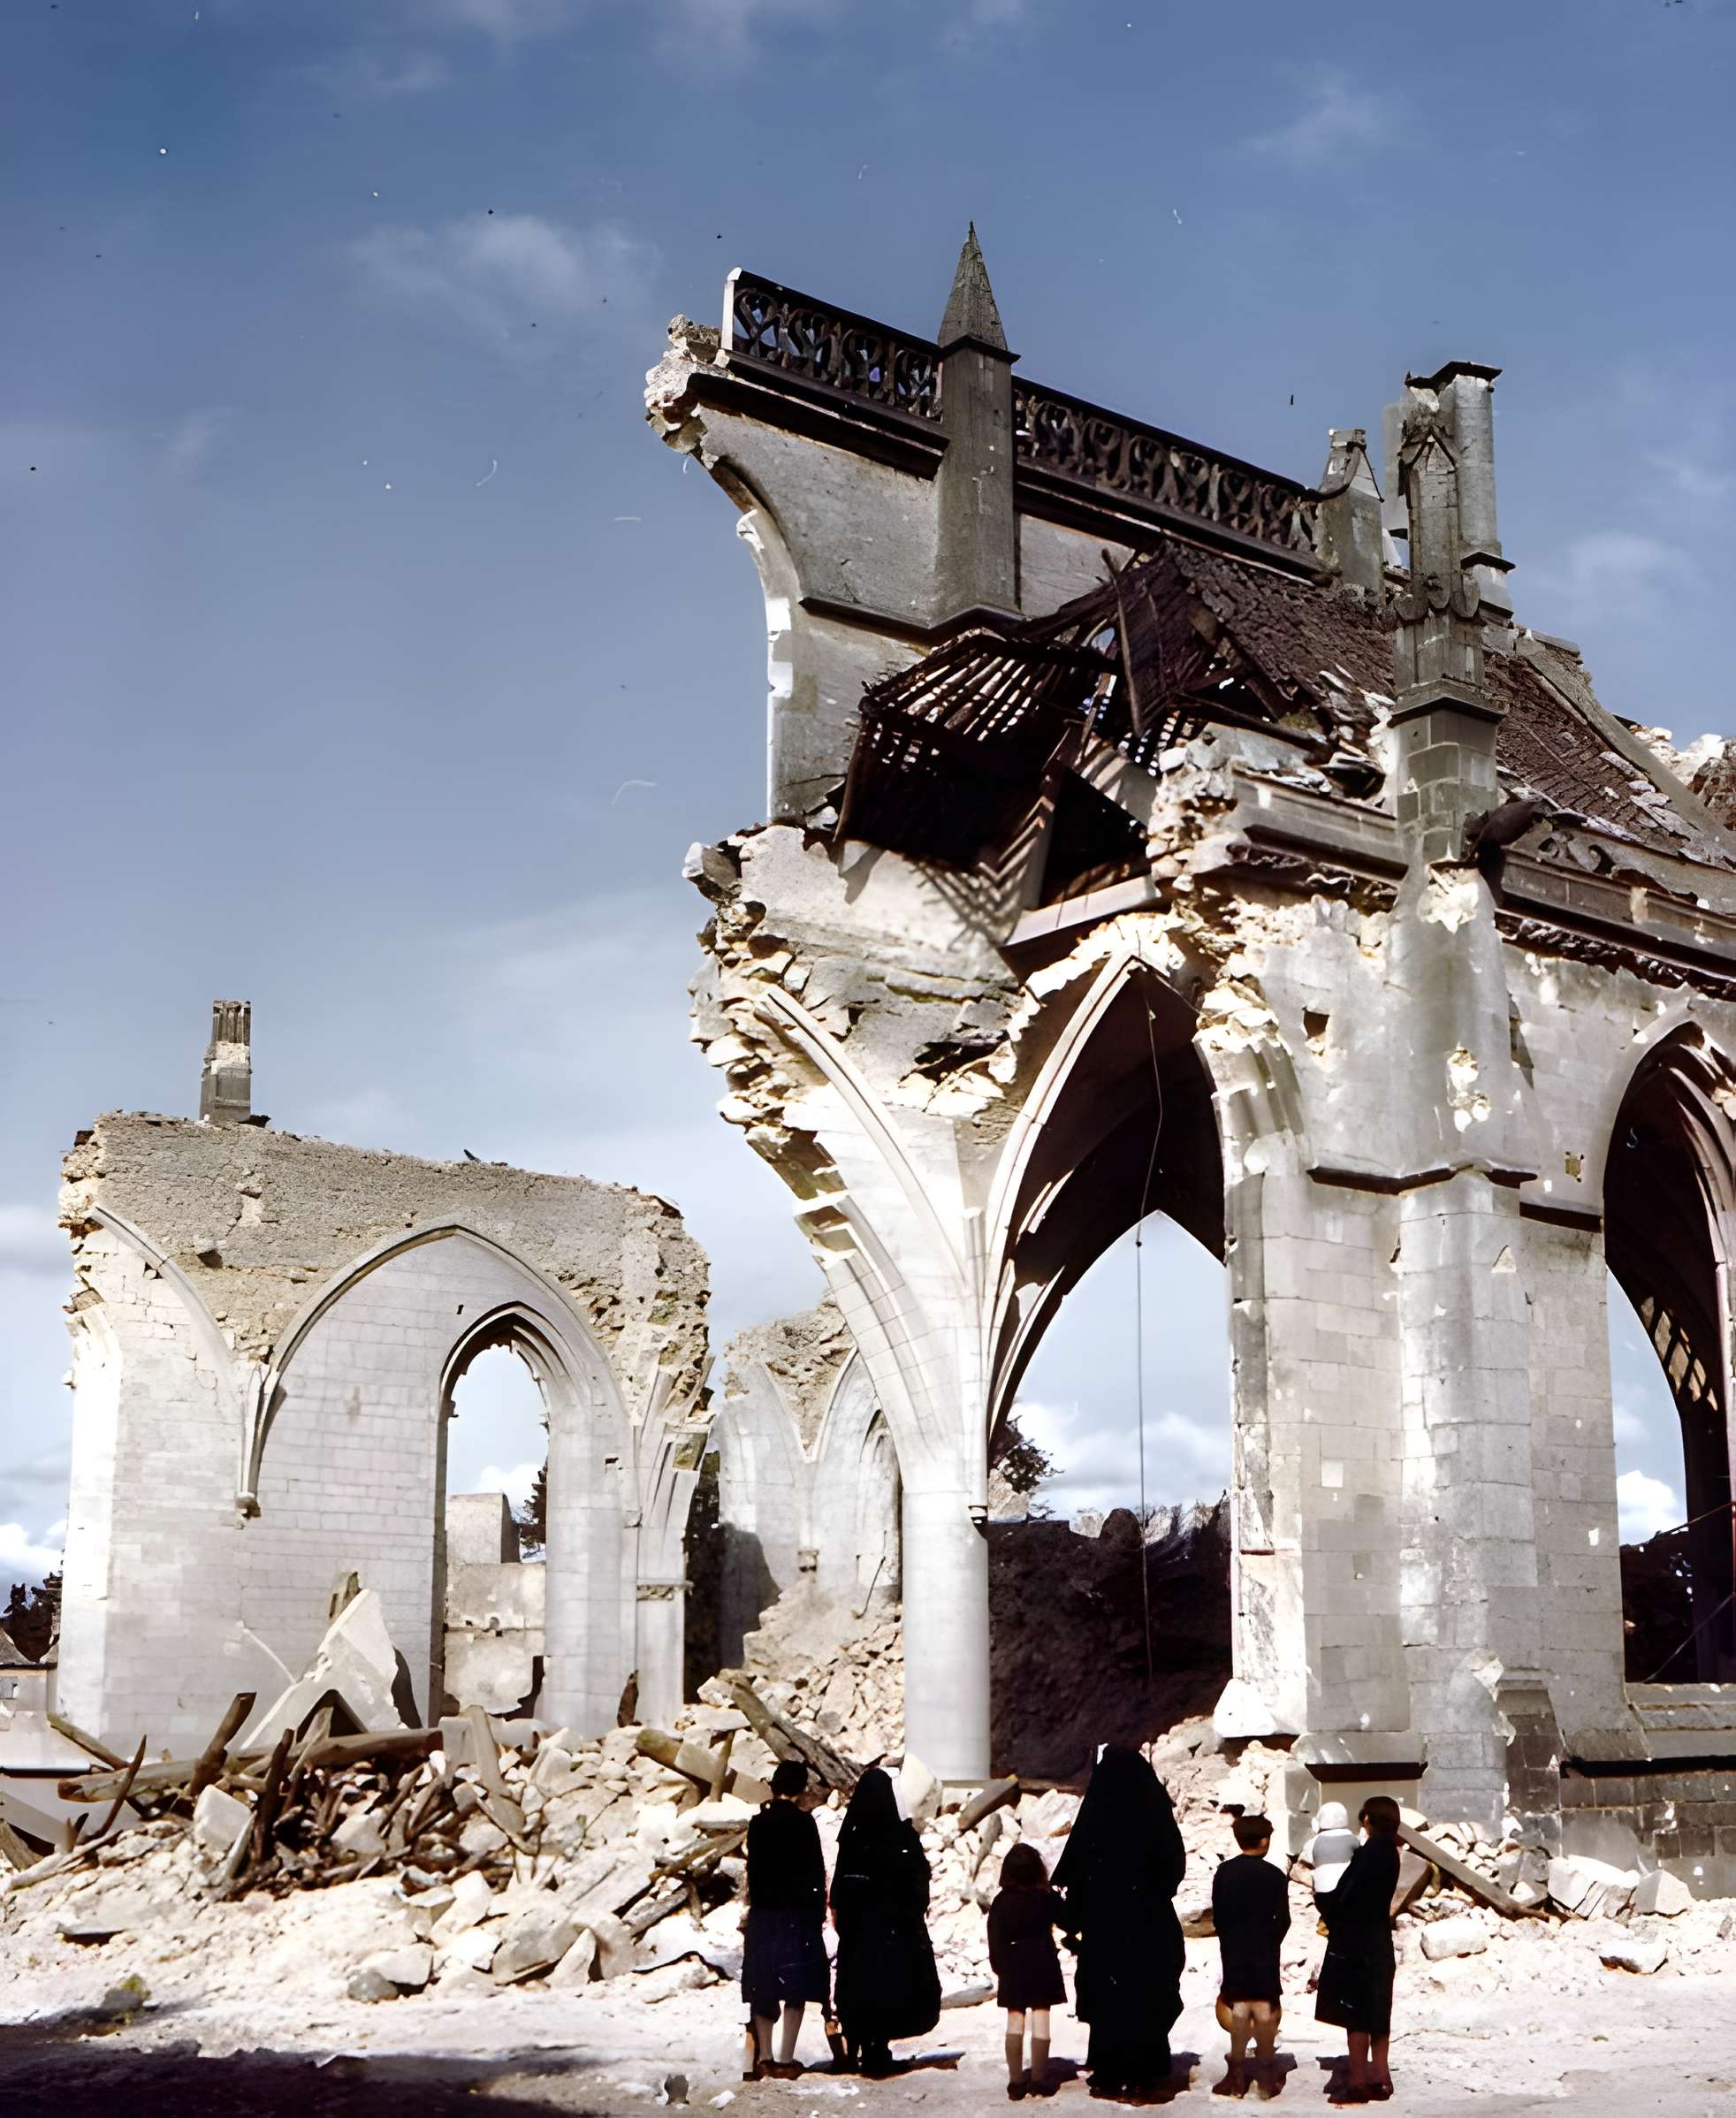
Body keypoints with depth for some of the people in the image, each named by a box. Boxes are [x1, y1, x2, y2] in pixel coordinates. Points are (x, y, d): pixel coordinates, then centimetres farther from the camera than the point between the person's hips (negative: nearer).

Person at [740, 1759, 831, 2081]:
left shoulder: (758, 1823, 4)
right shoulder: (803, 1822, -8)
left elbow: (753, 1870, 8)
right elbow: (816, 1872, -7)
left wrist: (756, 1905, 15)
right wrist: (819, 1912, 0)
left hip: (762, 1913, 4)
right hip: (797, 1913, -4)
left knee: (762, 1987, 10)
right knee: (795, 1987, 1)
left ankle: (763, 2058, 9)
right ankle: (785, 2060, -2)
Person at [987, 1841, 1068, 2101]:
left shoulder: (1001, 1902, -5)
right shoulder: (1046, 1898, -9)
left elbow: (995, 1938, -3)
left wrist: (999, 1967, 7)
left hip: (1012, 1967, 1)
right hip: (1042, 1965, -1)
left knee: (1015, 2020, 7)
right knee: (1040, 2019, 3)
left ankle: (1016, 2080, 7)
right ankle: (1039, 2078, 3)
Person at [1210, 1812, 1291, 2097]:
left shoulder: (1224, 1873, -1)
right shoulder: (1274, 1875, -9)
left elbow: (1217, 1916, 3)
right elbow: (1283, 1920, -6)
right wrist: (1271, 1943, 10)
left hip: (1233, 1951, 3)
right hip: (1265, 1952, -3)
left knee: (1238, 2008, 6)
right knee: (1265, 2009, 4)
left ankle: (1238, 2073, 7)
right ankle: (1265, 2070, 5)